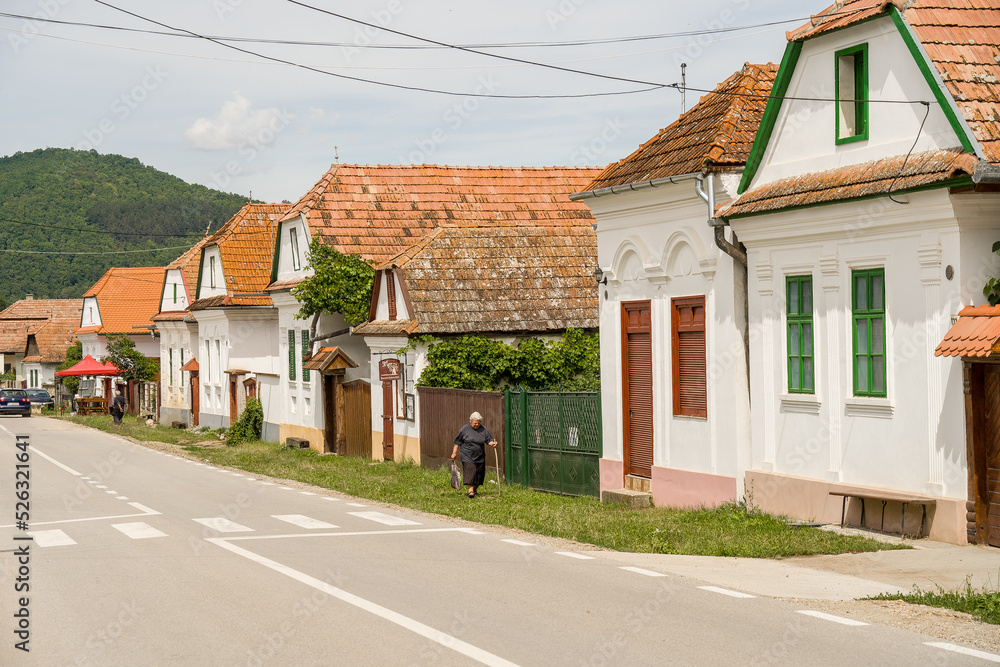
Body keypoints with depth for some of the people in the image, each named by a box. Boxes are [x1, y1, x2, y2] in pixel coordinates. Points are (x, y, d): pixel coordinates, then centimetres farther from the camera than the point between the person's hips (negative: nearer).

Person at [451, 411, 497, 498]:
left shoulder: (483, 429, 4)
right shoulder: (465, 429, -2)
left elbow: (489, 440, 5)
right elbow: (457, 442, 3)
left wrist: (492, 443, -18)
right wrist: (454, 453, 1)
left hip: (480, 457, 3)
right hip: (467, 456, -3)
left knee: (479, 473, 6)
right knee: (469, 471, -15)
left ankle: (475, 488, 25)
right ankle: (470, 489, -18)